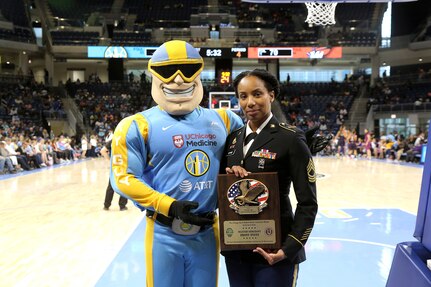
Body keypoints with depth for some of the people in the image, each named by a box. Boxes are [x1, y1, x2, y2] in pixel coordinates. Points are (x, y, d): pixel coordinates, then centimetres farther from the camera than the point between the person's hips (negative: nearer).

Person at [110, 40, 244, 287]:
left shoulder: (221, 119, 4)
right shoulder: (139, 126, -8)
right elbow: (123, 178, -11)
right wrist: (170, 207, -18)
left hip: (207, 232, 4)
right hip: (165, 234, -3)